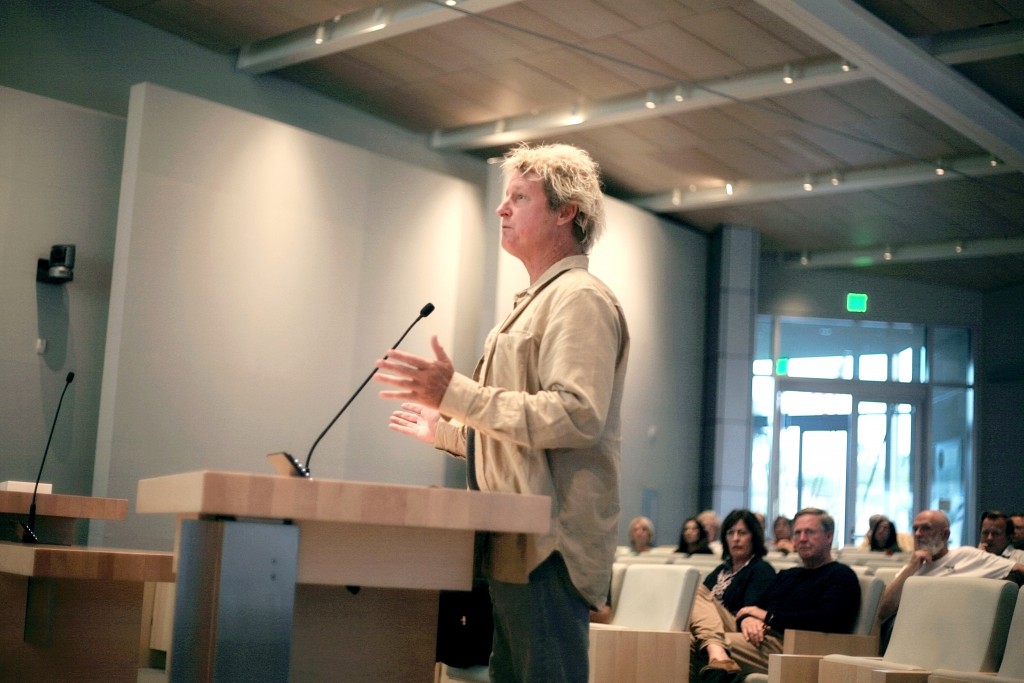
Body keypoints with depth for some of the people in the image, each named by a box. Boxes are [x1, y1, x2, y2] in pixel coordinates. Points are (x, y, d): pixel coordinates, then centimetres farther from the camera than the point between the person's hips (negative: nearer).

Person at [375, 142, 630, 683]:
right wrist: (445, 430, 29)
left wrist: (456, 394, -23)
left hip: (547, 550, -10)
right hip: (517, 547, 10)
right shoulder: (539, 301, 23)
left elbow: (575, 416, -24)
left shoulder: (580, 298, -9)